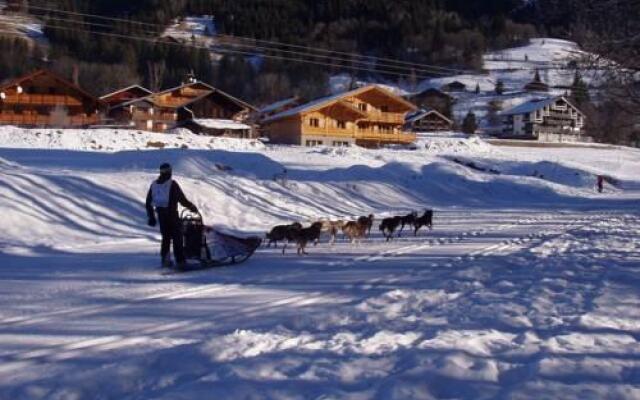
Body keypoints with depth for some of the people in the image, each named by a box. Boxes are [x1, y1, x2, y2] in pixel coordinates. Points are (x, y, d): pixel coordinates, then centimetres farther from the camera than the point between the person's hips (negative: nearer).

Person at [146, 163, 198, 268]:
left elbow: (148, 202, 12)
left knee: (165, 237, 17)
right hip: (172, 214, -6)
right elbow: (182, 199, -10)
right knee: (177, 237, -2)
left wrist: (151, 216, 19)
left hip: (161, 215, 6)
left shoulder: (154, 184, 8)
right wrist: (192, 207, 4)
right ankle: (180, 260, -6)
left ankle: (165, 259, 16)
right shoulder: (172, 184, -10)